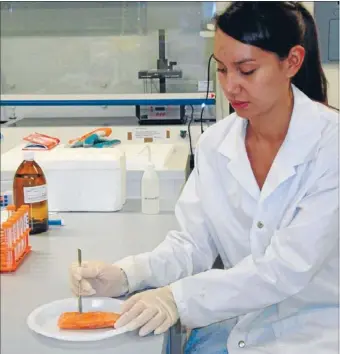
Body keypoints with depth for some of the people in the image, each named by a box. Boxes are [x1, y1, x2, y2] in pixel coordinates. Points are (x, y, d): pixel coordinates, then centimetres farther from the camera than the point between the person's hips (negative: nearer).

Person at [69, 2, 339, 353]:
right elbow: (192, 245, 0)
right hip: (233, 325, 5)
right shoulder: (215, 143, 1)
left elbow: (289, 267, -22)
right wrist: (124, 276, -18)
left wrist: (180, 298, -29)